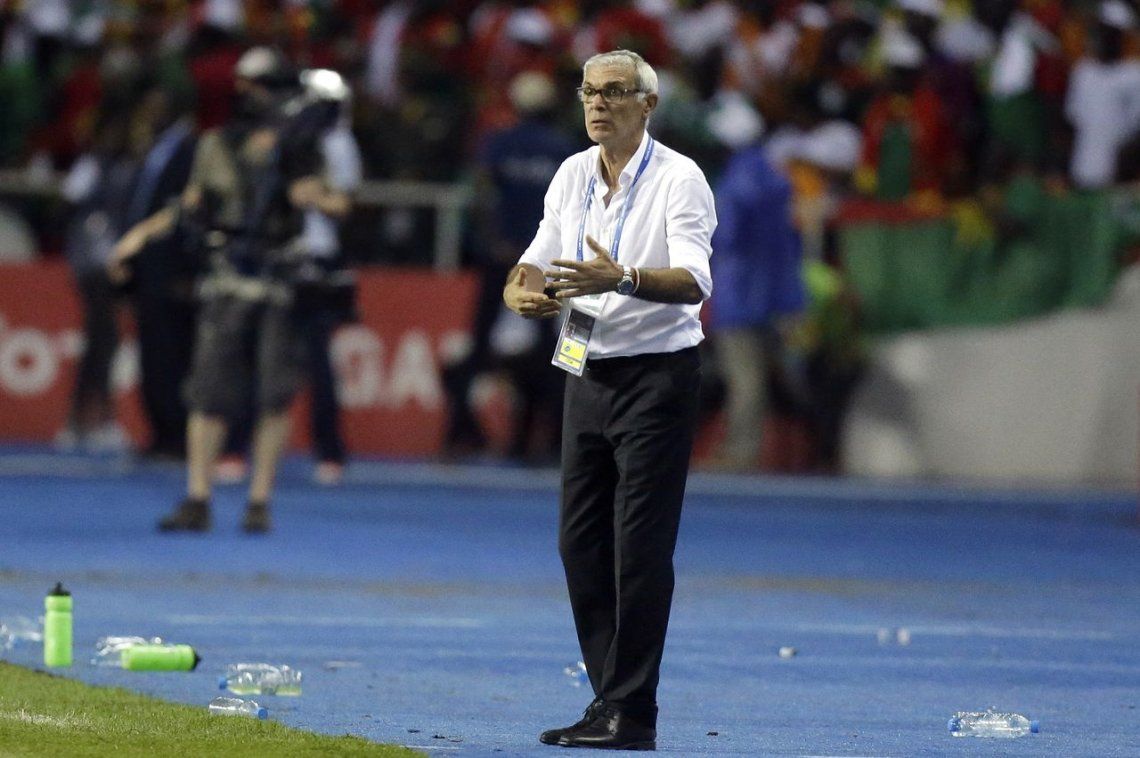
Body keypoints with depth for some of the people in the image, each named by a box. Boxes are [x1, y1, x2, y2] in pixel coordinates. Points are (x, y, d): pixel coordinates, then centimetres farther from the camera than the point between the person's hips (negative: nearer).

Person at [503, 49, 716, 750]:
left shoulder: (679, 179, -11)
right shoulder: (572, 175, 9)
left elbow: (694, 282, -24)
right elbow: (537, 261, 10)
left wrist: (621, 279, -40)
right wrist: (525, 293, -14)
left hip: (658, 375, -7)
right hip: (588, 372, 7)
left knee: (640, 549, -8)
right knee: (581, 544, 6)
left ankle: (632, 715, -6)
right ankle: (611, 699, 13)